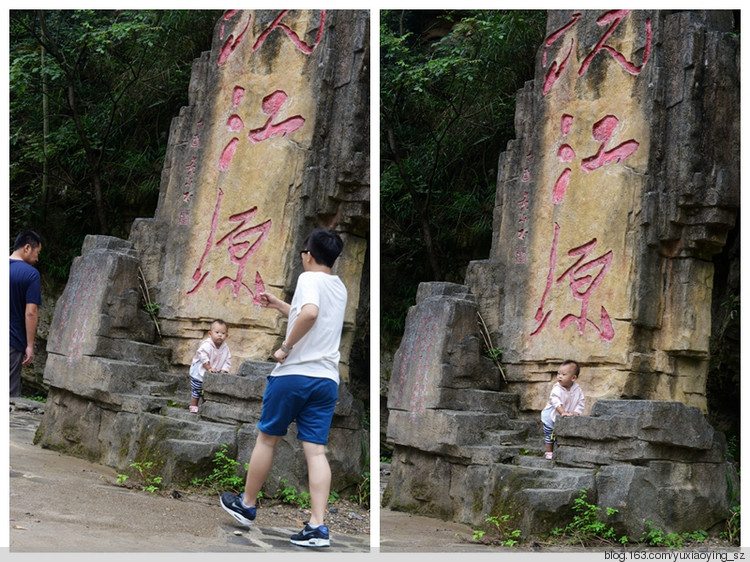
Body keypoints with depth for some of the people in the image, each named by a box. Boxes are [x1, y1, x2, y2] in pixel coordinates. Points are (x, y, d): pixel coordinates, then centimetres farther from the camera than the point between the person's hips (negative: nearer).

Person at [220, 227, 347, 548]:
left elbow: (309, 313, -29)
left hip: (293, 374, -6)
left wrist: (286, 347, -19)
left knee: (267, 438, 11)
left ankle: (246, 506, 25)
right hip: (327, 380, 6)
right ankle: (318, 527, -9)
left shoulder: (309, 278, -8)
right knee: (315, 451, 0)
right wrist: (277, 304, 37)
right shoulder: (339, 288, 17)